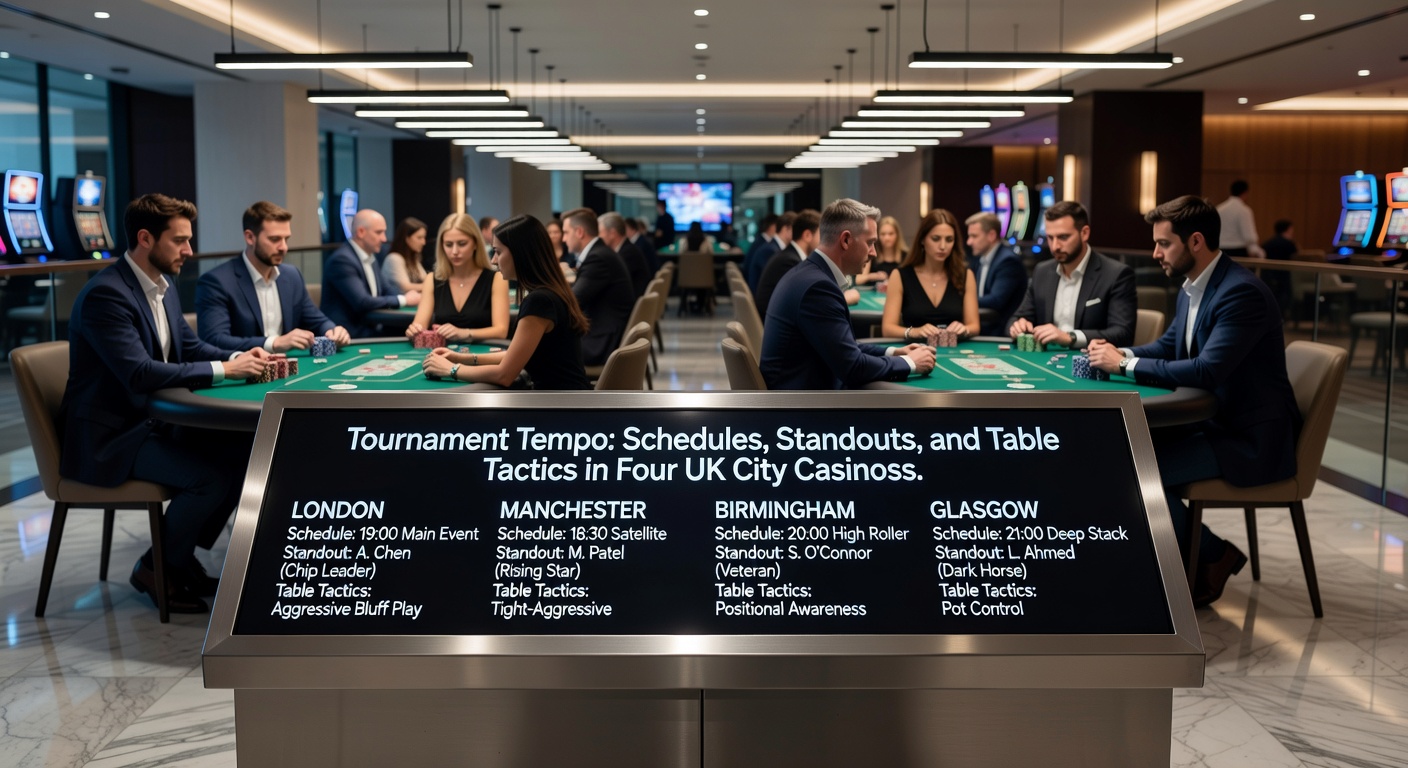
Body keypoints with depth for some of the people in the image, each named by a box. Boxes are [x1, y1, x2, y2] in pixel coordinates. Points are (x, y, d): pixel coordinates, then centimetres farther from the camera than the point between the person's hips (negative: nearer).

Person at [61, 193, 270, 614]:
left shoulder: (162, 287, 8)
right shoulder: (105, 294, -21)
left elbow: (190, 346, 14)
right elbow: (140, 373, -30)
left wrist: (240, 357, -7)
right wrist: (222, 369, -26)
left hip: (151, 421, 9)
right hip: (107, 437, -9)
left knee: (242, 454, -2)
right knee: (210, 476, -24)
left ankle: (183, 555, 12)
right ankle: (156, 568, 0)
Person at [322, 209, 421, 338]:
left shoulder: (369, 258, 13)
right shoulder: (342, 260, -16)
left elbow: (387, 290, 16)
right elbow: (362, 302, -23)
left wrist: (410, 296, -5)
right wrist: (403, 300, -14)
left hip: (370, 330, 9)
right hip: (348, 336, -9)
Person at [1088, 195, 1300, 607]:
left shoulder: (1242, 292, -23)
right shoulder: (1191, 288, 7)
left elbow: (1206, 371, -31)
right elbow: (1168, 345, 19)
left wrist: (1125, 364, -23)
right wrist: (1121, 353, -2)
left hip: (1252, 440, -9)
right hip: (1216, 422, 9)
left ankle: (1211, 557, 3)